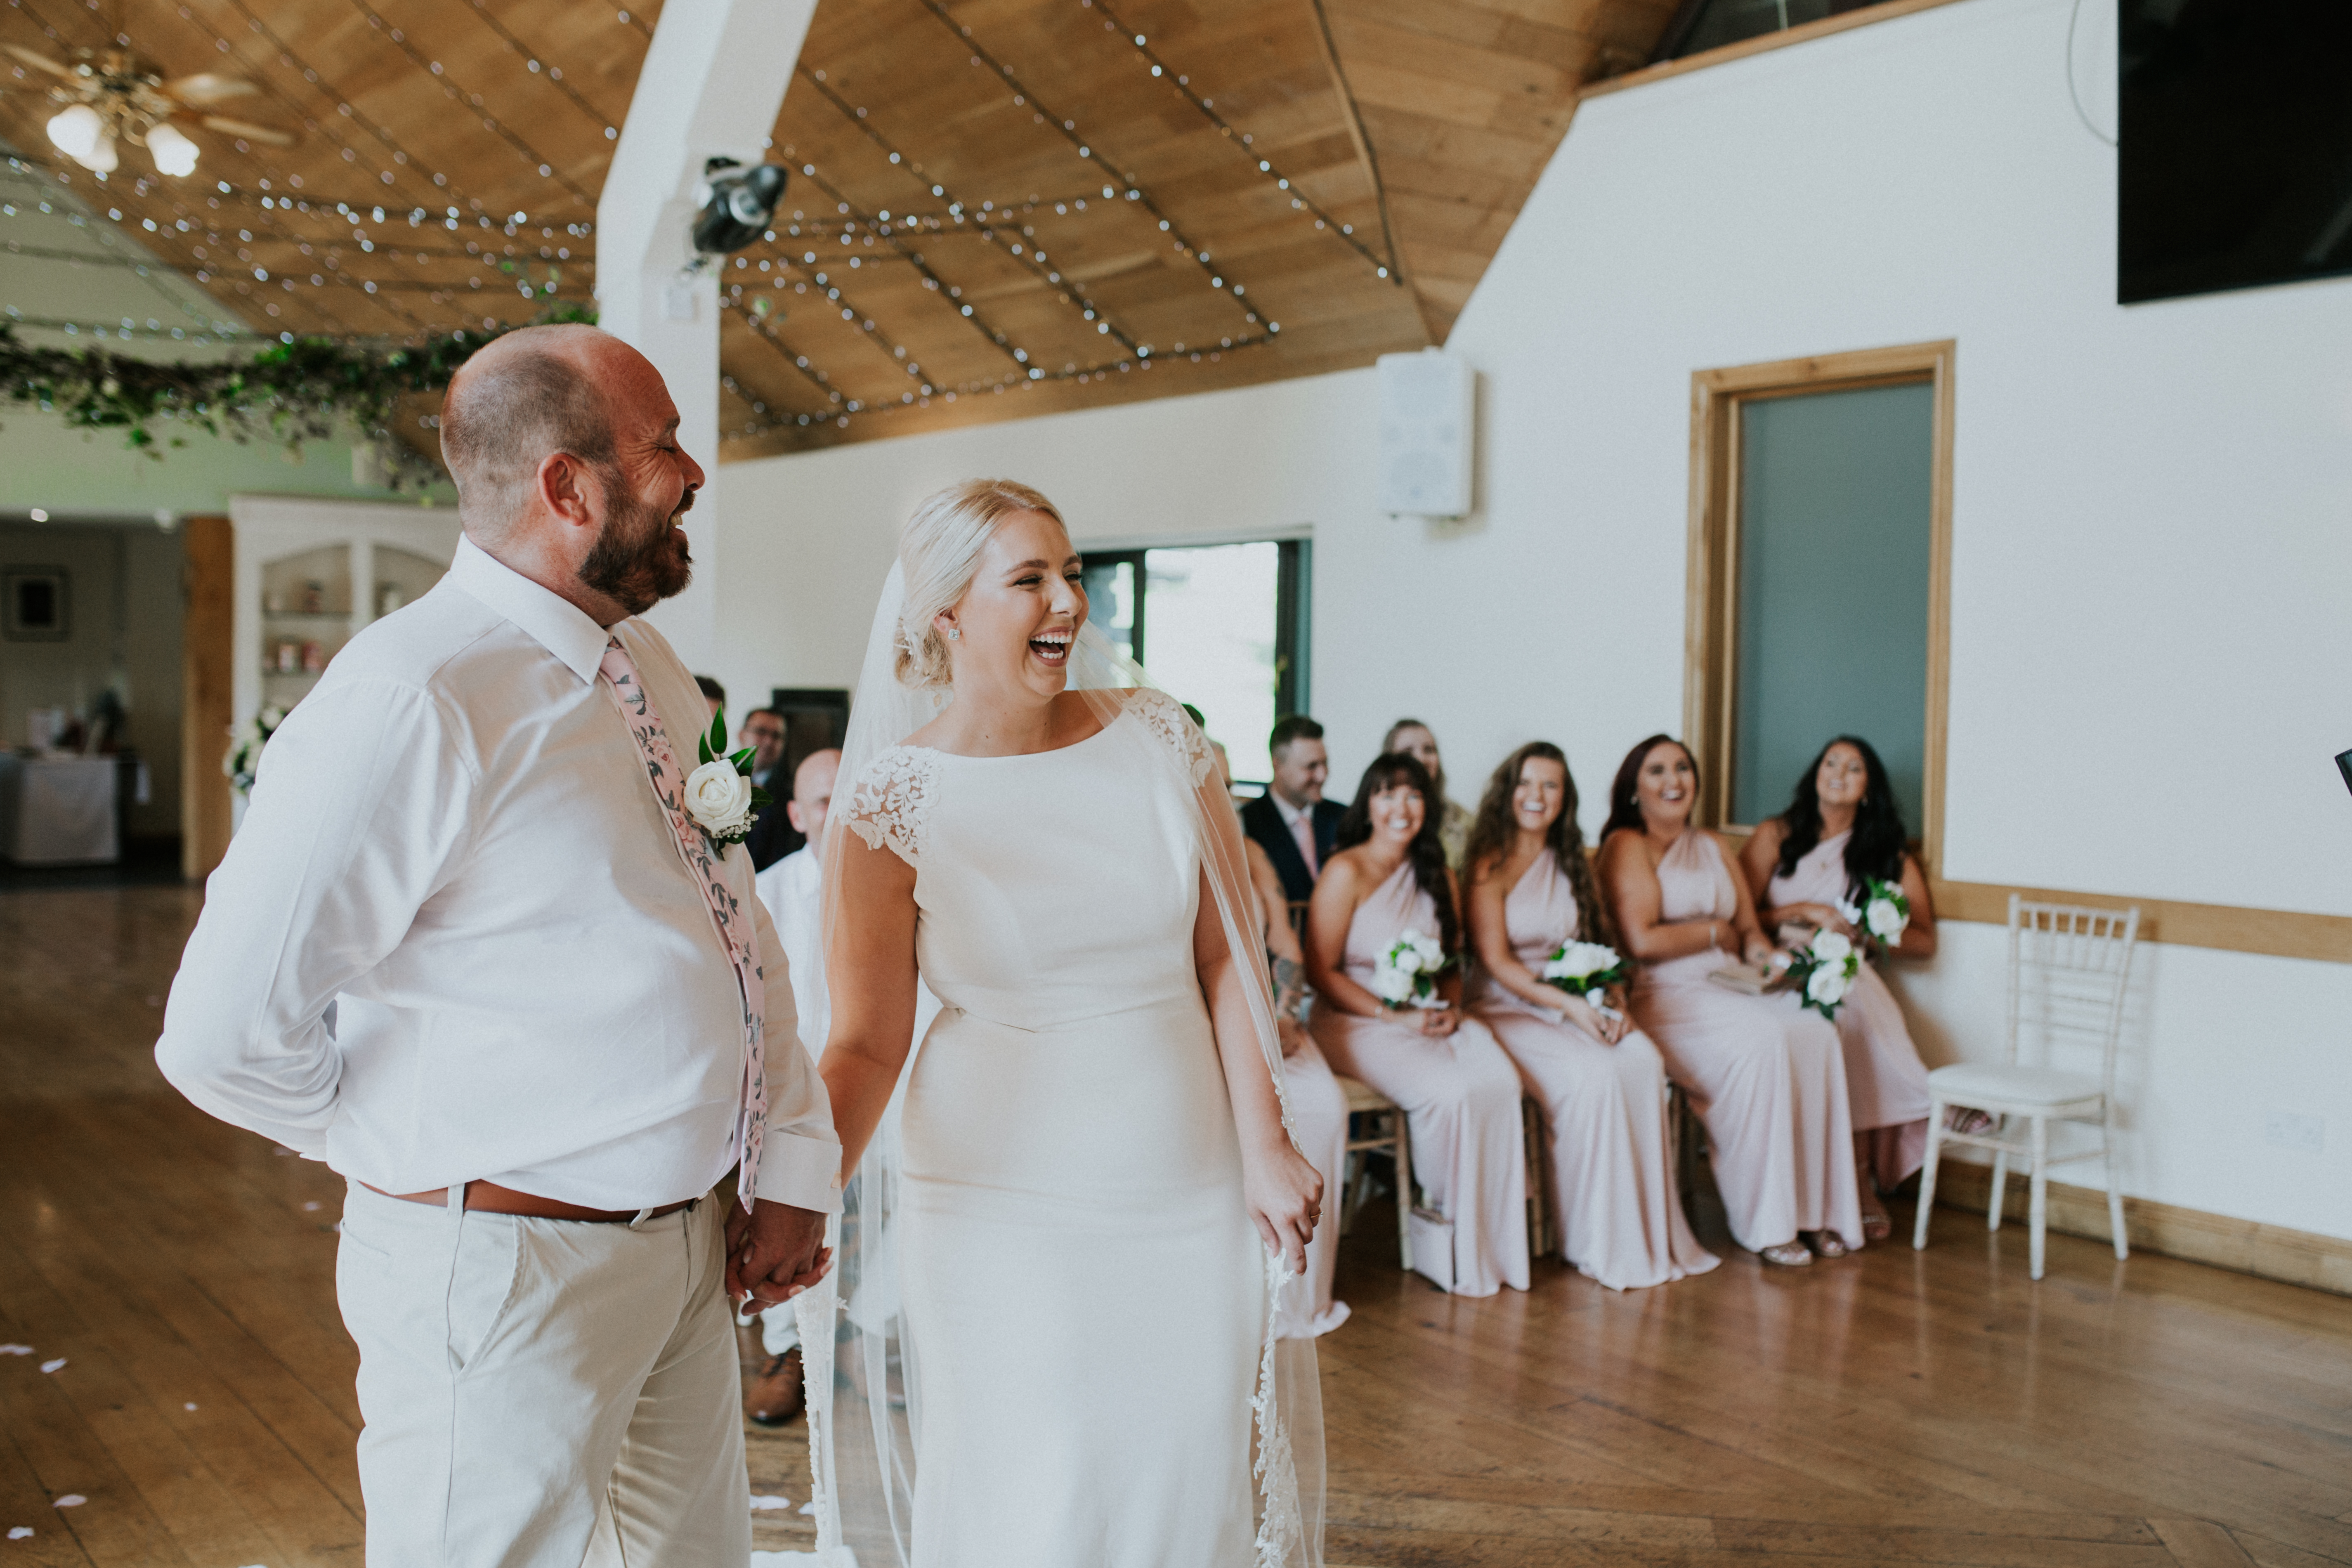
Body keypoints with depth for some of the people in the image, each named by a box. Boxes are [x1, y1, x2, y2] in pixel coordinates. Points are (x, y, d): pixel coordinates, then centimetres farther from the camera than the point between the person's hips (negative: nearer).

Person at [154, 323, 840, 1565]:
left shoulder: (648, 672, 8)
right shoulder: (417, 702, -20)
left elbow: (737, 932, 14)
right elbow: (224, 1034, -19)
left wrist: (793, 1166, 6)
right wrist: (427, 1144, -3)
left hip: (693, 1252, 8)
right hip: (511, 1274, -8)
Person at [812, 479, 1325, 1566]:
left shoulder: (1157, 739, 1)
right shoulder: (889, 803, -7)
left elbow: (1227, 958, 2)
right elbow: (867, 1042, -5)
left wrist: (1265, 1150, -4)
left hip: (1192, 1199, 3)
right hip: (1004, 1204, -3)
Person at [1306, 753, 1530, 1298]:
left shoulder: (1438, 877, 14)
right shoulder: (1347, 872, -6)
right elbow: (1321, 972, -8)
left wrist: (1450, 1008, -2)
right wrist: (1395, 1015, -14)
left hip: (1436, 1021, 5)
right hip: (1357, 1023, -5)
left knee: (1500, 1080, -25)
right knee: (1448, 1091, -30)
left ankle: (1491, 1239, -13)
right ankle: (1446, 1228, -8)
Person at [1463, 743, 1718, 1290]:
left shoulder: (1573, 864, 17)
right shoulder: (1491, 864, -3)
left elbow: (1603, 943, 16)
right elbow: (1496, 962, -9)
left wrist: (1615, 1000, -4)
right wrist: (1568, 1004, -19)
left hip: (1583, 1006, 5)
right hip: (1510, 1009, -5)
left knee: (1645, 1062, -26)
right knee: (1593, 1075, -31)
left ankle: (1653, 1236, -19)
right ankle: (1598, 1243, -18)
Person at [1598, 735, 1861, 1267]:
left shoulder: (1712, 846, 23)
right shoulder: (1627, 845, 0)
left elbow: (1748, 926, 17)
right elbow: (1642, 941, -12)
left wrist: (1758, 948, -6)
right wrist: (1717, 932, -2)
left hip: (1731, 985, 7)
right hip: (1663, 996, -7)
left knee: (1816, 1033, -22)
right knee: (1761, 1040, -32)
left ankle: (1816, 1211, -18)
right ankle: (1765, 1222, -23)